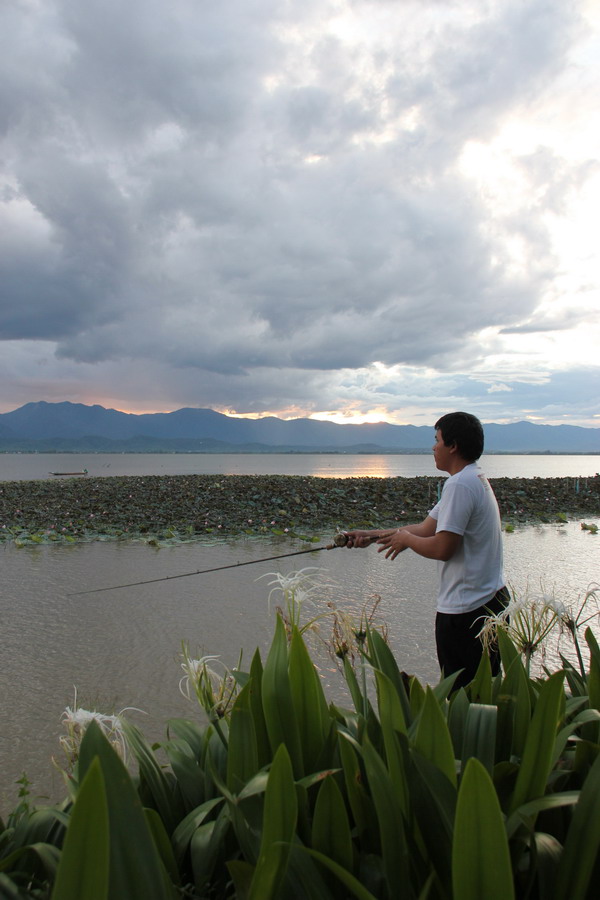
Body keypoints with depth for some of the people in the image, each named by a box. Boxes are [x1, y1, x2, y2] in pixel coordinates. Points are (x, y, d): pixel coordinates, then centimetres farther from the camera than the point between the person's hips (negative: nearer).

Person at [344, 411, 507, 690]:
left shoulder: (459, 484, -18)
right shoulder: (476, 479, 14)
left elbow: (442, 548, -24)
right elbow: (425, 528, 15)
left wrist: (406, 539, -5)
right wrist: (372, 535, 13)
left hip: (466, 611, -10)